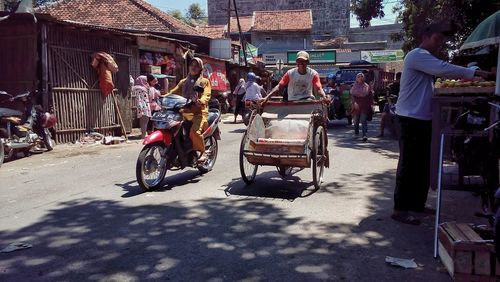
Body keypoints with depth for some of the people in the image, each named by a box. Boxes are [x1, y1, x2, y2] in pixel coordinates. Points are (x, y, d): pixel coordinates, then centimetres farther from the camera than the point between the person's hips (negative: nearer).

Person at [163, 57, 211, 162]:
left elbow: (206, 94, -4)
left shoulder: (205, 81, 13)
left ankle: (203, 152, -7)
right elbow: (174, 91, 12)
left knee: (195, 131, -29)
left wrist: (202, 101, -28)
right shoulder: (184, 81, 26)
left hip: (199, 112, -4)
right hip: (185, 111, 5)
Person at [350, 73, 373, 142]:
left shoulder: (367, 86, 6)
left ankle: (364, 135, -18)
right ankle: (356, 132, 32)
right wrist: (354, 102, -17)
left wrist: (371, 103, -2)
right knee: (356, 120, 11)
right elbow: (352, 95, -2)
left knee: (363, 120, -12)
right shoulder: (354, 86, 7)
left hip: (365, 106, -2)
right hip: (357, 106, 2)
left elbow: (370, 95, 5)